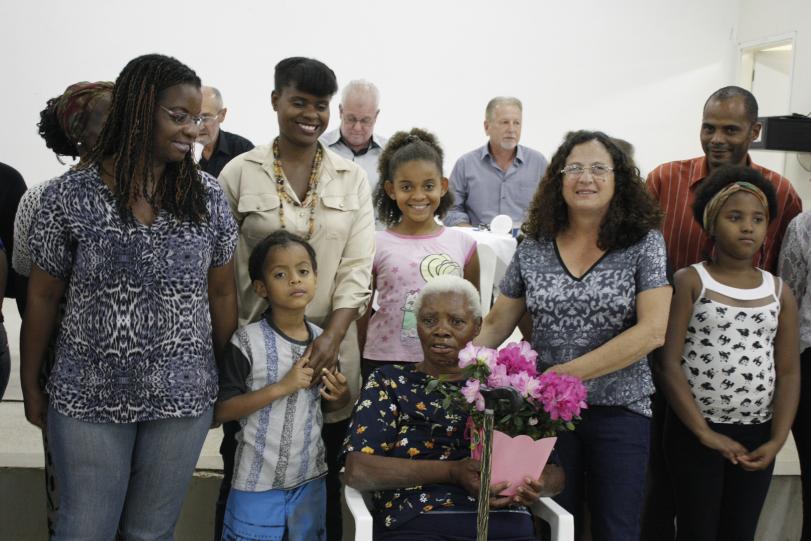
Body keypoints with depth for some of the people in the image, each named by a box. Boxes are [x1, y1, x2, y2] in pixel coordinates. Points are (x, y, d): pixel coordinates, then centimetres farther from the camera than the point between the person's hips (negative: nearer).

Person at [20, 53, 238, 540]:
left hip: (183, 400, 2)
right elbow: (43, 297, -1)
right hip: (89, 398, -2)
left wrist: (227, 382, 7)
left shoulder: (208, 197, -2)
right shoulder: (71, 195, -9)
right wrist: (31, 387, 4)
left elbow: (222, 294, 5)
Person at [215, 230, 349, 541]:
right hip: (257, 483, -4)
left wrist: (339, 396, -6)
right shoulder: (248, 341, -13)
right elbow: (221, 411, -15)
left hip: (310, 480, 5)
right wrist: (281, 387, -22)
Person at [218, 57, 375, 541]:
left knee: (324, 482, 9)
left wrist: (332, 338, -14)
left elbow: (357, 268, -1)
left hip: (328, 349, 1)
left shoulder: (352, 178, 4)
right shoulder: (240, 173, 0)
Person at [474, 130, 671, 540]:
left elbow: (653, 330, -14)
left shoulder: (644, 243, -5)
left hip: (620, 409, -2)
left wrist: (568, 372, -20)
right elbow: (497, 323, 6)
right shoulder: (534, 247, 2)